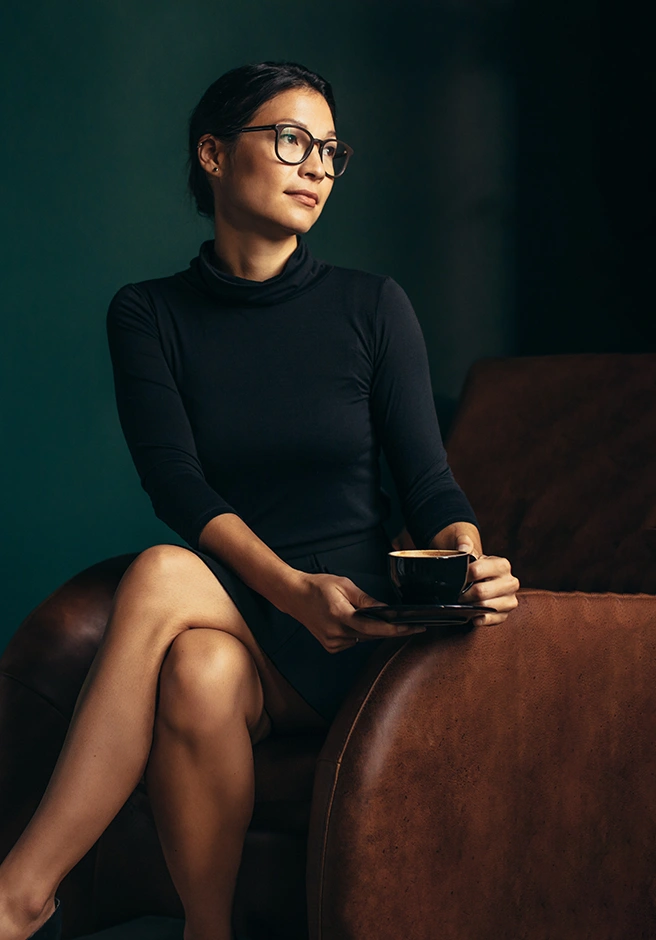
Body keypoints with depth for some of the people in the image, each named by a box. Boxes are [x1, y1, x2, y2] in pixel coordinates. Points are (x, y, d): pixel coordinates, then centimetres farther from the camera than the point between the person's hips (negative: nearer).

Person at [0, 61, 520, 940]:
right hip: (229, 608, 1)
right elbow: (180, 488, -8)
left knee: (161, 577, -32)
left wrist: (469, 563, -23)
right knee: (197, 673, -37)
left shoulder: (372, 306, 5)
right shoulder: (148, 314, 4)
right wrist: (295, 590, -26)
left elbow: (427, 479, 1)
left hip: (348, 629, -1)